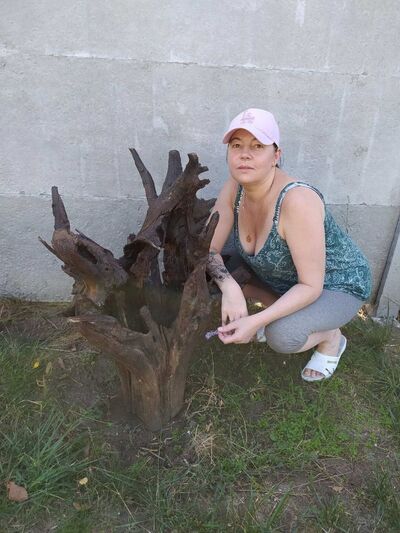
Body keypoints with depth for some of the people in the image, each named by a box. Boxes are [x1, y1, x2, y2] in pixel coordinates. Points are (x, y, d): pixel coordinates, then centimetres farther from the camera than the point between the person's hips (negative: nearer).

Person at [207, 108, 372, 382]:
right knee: (220, 272, -7)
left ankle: (331, 336, 5)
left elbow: (311, 286, -31)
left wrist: (256, 322, -38)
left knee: (280, 335, -31)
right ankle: (282, 316, 13)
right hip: (283, 277, 7)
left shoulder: (296, 201, -35)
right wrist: (229, 287, -34)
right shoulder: (234, 188, -16)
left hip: (336, 285, -6)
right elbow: (209, 249, -15)